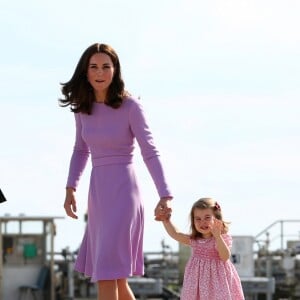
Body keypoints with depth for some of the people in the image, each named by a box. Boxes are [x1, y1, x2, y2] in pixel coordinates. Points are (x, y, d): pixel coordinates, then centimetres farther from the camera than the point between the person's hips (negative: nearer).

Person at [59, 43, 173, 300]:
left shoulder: (130, 106, -10)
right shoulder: (82, 106, 6)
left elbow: (150, 152, -14)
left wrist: (165, 196, -24)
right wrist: (70, 188, 9)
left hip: (123, 191, -6)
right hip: (98, 192, 6)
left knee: (107, 271, -13)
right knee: (115, 275, 12)